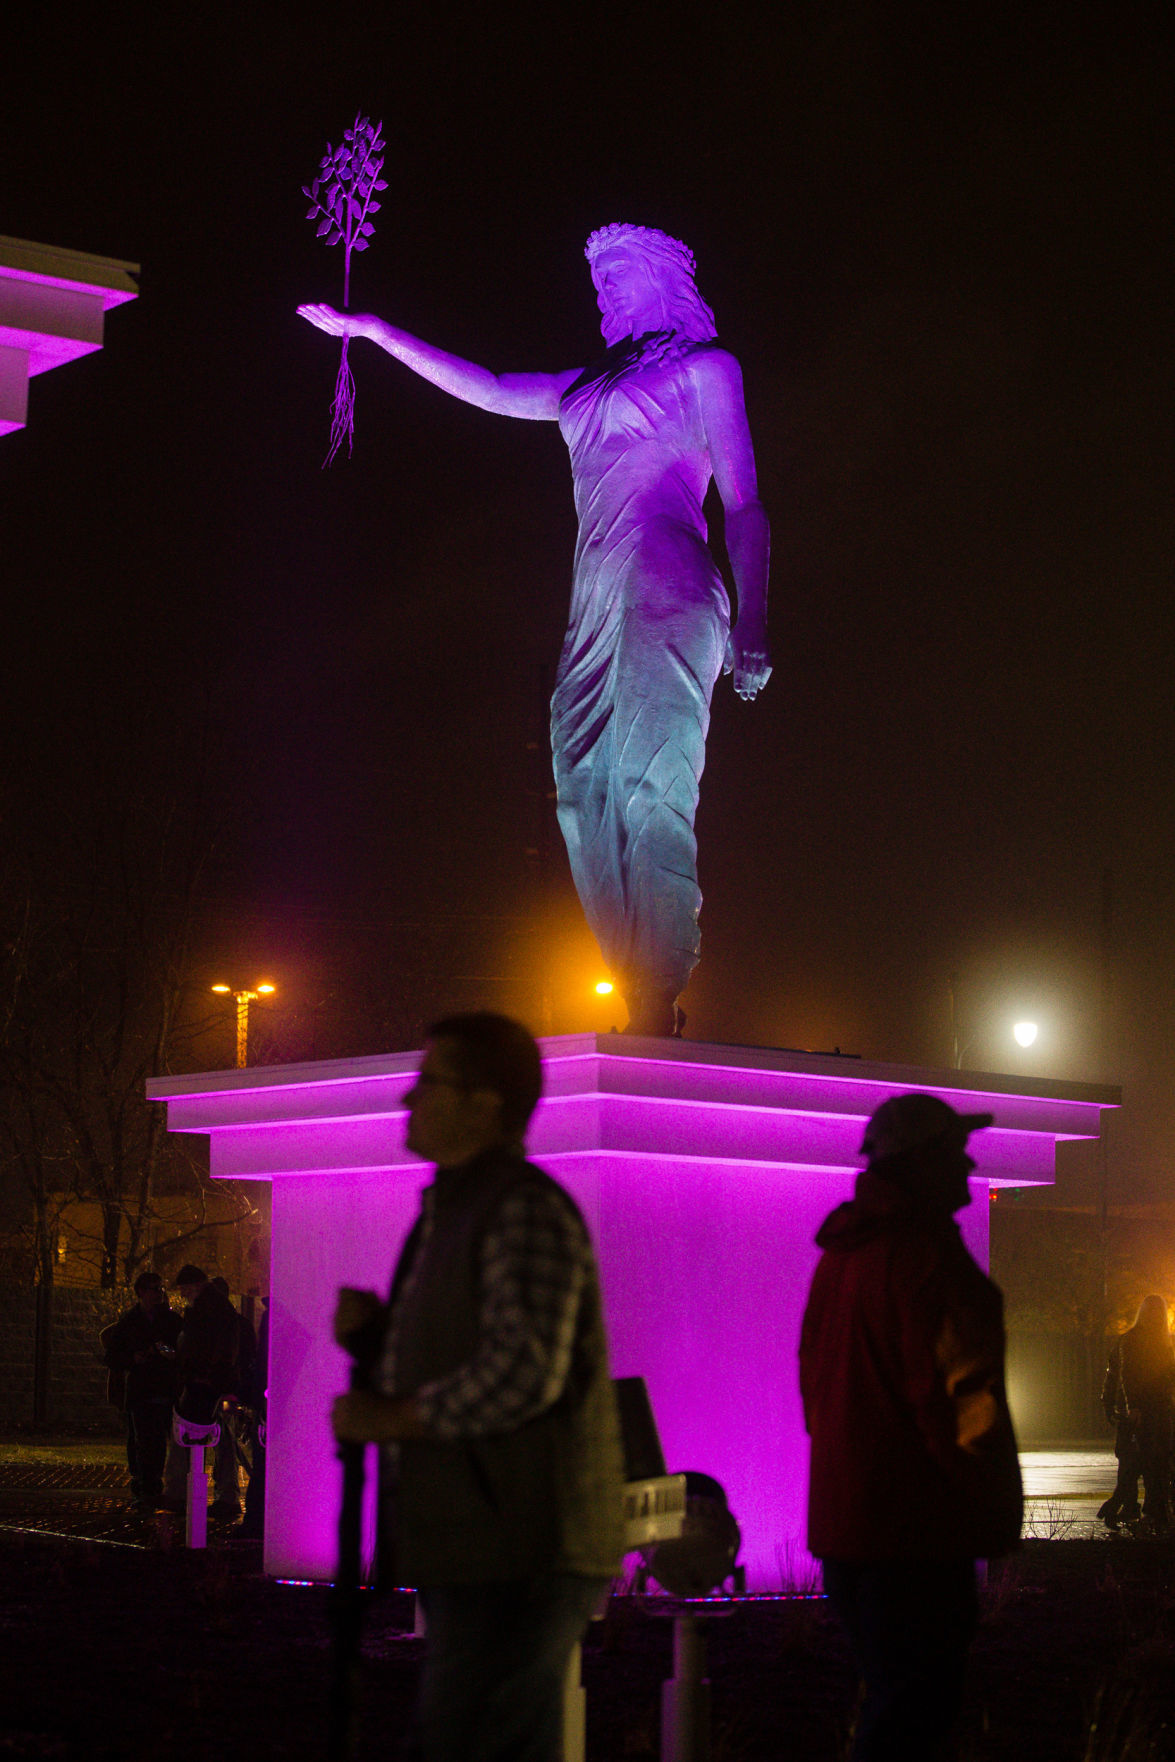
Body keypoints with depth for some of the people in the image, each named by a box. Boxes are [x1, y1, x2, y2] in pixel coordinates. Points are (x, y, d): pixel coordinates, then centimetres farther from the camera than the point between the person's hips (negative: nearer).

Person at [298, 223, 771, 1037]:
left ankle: (659, 1012, -27)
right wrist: (373, 330, 32)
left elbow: (744, 504, 3)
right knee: (590, 795, -7)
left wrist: (752, 628, -7)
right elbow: (487, 388, 32)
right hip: (598, 604, 6)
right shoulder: (591, 388, 28)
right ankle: (647, 1012, -12)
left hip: (665, 591, -6)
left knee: (648, 790, -20)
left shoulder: (706, 368, 11)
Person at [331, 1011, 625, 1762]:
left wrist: (389, 1417, -14)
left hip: (517, 1553, -11)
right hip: (472, 1553, 11)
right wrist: (375, 1331, 8)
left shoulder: (525, 1211, -15)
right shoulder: (451, 1208, 19)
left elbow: (522, 1373, -25)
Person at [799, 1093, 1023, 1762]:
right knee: (920, 1701, -7)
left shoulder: (841, 1251, 15)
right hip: (916, 1521, -9)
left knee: (894, 1694, 17)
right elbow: (958, 1389, -18)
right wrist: (992, 1499, -8)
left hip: (843, 1509, 10)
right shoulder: (927, 1255, -14)